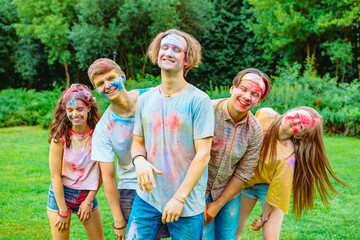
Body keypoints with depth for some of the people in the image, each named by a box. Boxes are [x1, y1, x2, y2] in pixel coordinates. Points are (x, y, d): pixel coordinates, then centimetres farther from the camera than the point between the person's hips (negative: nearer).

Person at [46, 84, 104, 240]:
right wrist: (63, 212, -11)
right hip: (61, 193, -2)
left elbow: (101, 172, -4)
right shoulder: (60, 137, -16)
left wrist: (89, 200, -6)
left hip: (88, 193, 3)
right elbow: (56, 176, -13)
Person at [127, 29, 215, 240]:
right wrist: (139, 160, -9)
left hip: (186, 204, -3)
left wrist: (179, 198, -14)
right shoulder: (145, 99, 7)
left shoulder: (198, 100, -9)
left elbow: (203, 155, -12)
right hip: (147, 198, 4)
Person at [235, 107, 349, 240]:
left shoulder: (288, 157, -34)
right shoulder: (264, 114, -23)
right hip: (246, 179, 4)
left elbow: (277, 190, -22)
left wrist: (263, 218, -11)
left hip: (268, 187, -3)